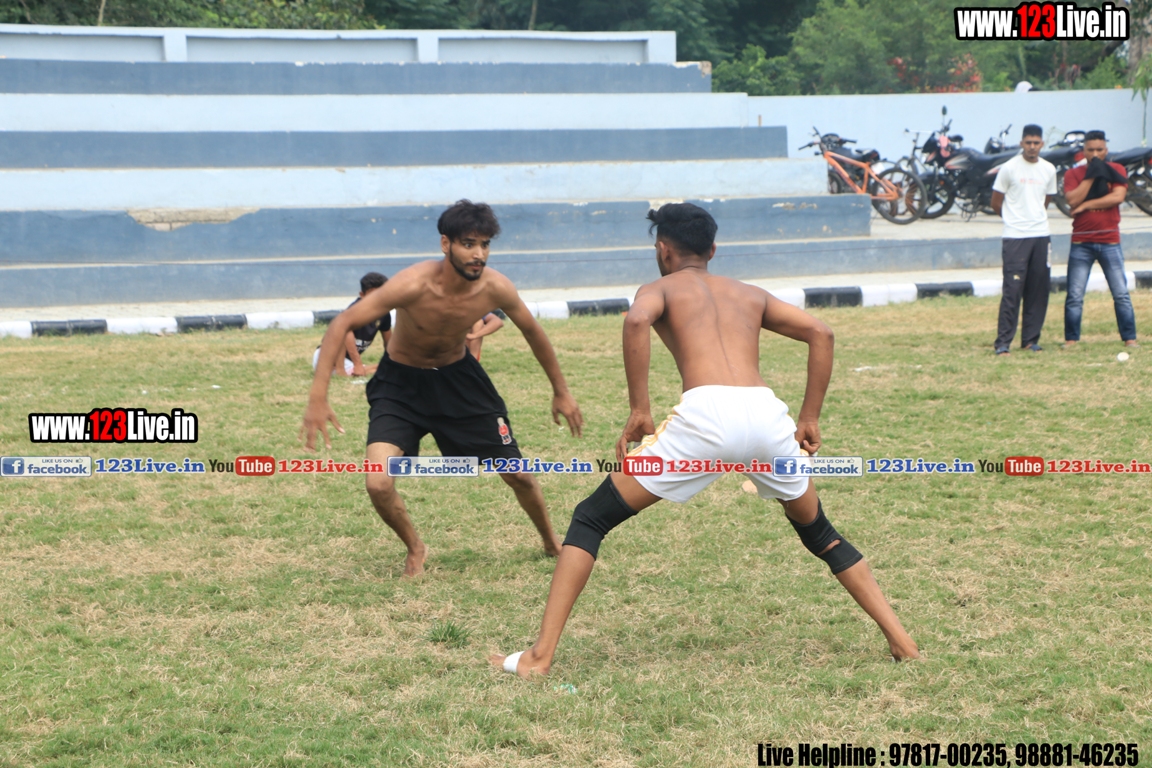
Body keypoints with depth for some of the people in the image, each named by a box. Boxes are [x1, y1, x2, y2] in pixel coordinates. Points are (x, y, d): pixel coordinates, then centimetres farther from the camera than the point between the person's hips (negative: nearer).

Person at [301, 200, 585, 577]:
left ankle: (552, 543, 38)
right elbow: (341, 324, -30)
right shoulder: (413, 285, -33)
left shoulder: (495, 288, -21)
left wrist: (561, 391, 10)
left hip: (459, 377, 3)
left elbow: (533, 332, 0)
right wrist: (318, 399, -36)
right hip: (400, 383, -3)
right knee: (379, 484, -21)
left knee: (518, 475, 7)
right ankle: (415, 549, 11)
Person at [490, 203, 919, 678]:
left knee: (591, 520, 8)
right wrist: (810, 418, 23)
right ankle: (901, 642, 27)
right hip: (767, 412, 4)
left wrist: (639, 410, -3)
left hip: (706, 413, -4)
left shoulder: (660, 288, 21)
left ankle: (540, 656, -1)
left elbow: (636, 320, -5)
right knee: (819, 533, 30)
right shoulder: (750, 294, 32)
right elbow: (820, 333, 21)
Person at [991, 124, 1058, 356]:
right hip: (1015, 238, -5)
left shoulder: (1049, 170, 9)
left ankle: (1031, 339, 12)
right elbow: (996, 202, 3)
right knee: (1012, 290, -8)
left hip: (1041, 235, 5)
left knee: (1039, 289, 4)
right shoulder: (1009, 168, -5)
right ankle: (1003, 342, -5)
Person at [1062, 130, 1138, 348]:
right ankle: (1071, 339, 4)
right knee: (1074, 296, -3)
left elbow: (1118, 197, -12)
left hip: (1109, 242, 0)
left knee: (1121, 294, -1)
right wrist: (1091, 175, -13)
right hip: (1081, 244, 0)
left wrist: (1087, 205, -12)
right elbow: (1072, 200, -12)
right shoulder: (1073, 174, 5)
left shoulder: (1116, 170, 5)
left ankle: (1130, 338, 4)